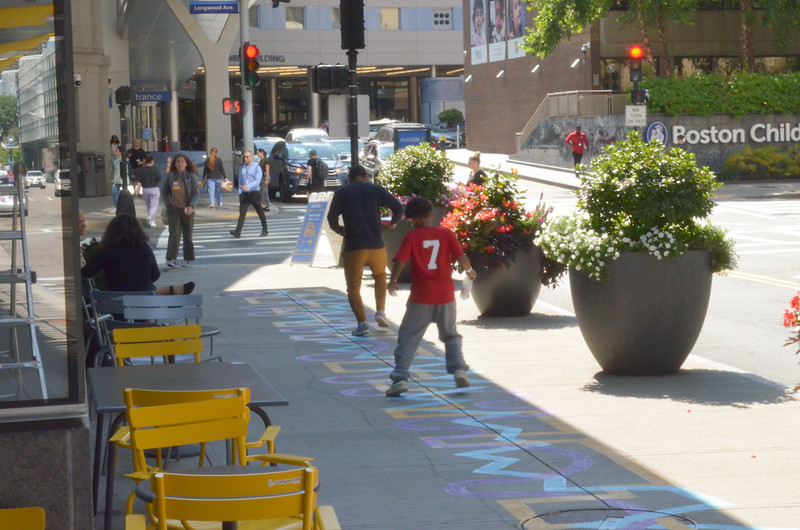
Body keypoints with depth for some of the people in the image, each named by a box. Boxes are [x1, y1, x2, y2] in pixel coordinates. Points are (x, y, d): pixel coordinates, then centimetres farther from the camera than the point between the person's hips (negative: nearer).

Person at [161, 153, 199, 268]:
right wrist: (168, 204, 0)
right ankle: (171, 259, -12)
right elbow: (164, 192, 10)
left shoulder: (191, 177, -3)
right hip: (173, 210, 0)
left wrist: (191, 206, -19)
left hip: (187, 210, 0)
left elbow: (195, 193, -5)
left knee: (188, 235, 7)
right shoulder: (170, 177, 2)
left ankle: (188, 259, 17)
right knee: (174, 234, -11)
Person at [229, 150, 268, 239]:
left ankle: (265, 231, 22)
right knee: (242, 212, -9)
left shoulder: (257, 168, -3)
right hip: (244, 194, 4)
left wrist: (248, 187, -29)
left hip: (254, 193, -4)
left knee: (260, 212, 7)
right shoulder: (242, 168, 13)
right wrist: (240, 192, 7)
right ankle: (237, 232, -20)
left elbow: (257, 181, -15)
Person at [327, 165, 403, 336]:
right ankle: (380, 311, 13)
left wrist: (339, 230, 12)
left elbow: (332, 217, -8)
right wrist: (394, 222, 19)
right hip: (376, 245, 2)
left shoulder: (342, 192, 4)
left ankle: (362, 322, -10)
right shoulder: (376, 189, 8)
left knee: (353, 287, 7)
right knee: (380, 276, 28)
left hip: (353, 247, -2)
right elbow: (398, 207, -1)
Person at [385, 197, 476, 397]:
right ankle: (458, 368, 1)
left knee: (408, 337, 5)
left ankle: (400, 378, -5)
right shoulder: (446, 234, 3)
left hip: (421, 297, -2)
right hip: (445, 296, 2)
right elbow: (461, 258, -4)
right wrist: (469, 271, 15)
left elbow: (400, 262, -11)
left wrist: (393, 281, 4)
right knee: (450, 335, 20)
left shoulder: (411, 237, -2)